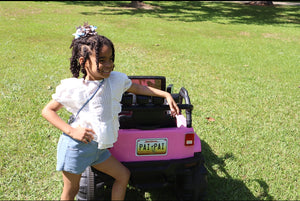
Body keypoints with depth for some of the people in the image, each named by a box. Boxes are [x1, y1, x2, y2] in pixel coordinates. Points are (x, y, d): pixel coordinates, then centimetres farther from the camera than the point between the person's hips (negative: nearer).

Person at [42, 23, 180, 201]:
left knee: (123, 175, 12)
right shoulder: (72, 87, -14)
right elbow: (47, 111, -6)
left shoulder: (116, 79, -1)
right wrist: (71, 130, -19)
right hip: (76, 146, -5)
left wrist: (166, 95, 10)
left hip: (98, 148, 5)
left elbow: (138, 88, 16)